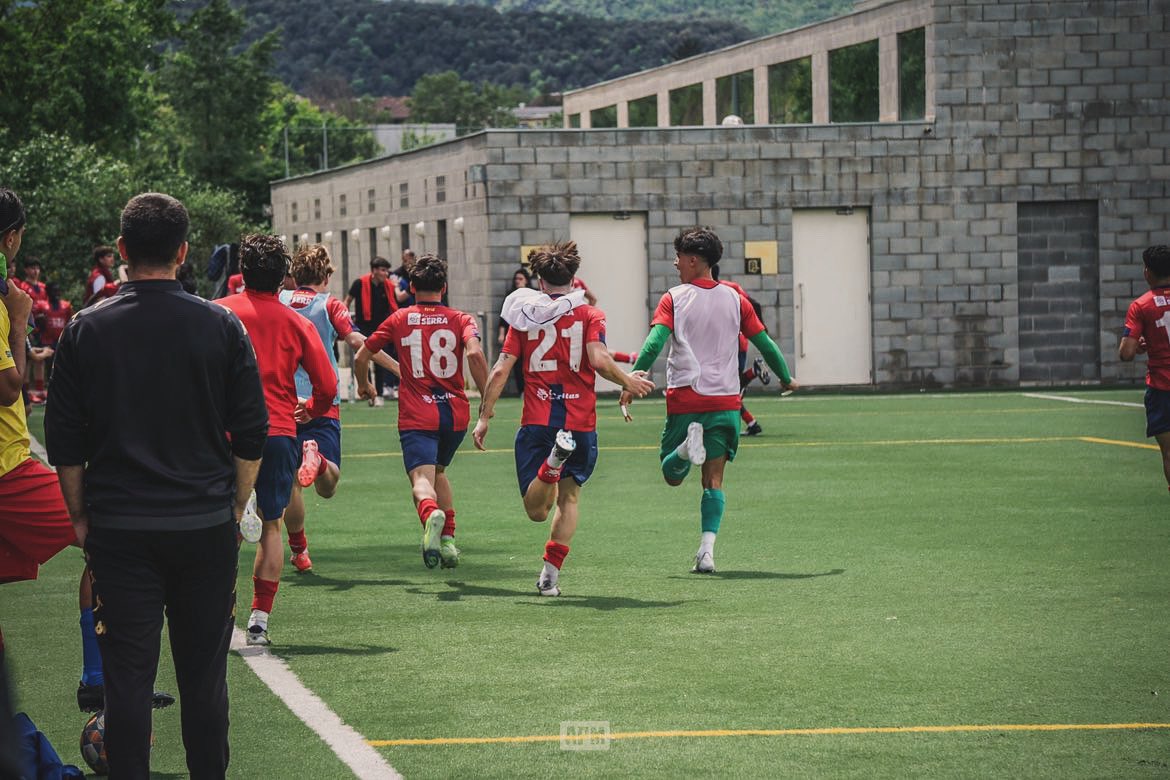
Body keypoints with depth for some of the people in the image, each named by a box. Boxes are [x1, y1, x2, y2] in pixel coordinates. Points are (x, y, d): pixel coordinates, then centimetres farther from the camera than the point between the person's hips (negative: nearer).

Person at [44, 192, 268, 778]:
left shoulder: (87, 330, -3)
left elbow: (64, 443, -1)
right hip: (206, 527, 1)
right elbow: (252, 434, 0)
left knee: (126, 675, 3)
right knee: (203, 675, 9)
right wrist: (235, 505, 12)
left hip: (119, 531, 0)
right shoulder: (221, 327, -3)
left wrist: (80, 516, 9)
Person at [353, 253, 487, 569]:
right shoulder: (461, 320, 6)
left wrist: (364, 386, 32)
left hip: (416, 416, -2)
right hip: (455, 413, 2)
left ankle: (431, 513, -50)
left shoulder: (399, 320, 8)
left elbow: (361, 357, 12)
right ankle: (447, 538, 15)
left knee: (422, 478, -16)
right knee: (439, 471, 26)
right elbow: (474, 354, -15)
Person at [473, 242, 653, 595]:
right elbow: (599, 360, -14)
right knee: (569, 497, 19)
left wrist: (484, 417, 6)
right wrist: (628, 382, 4)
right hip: (580, 421, 0)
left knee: (536, 509, -3)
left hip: (535, 423, 0)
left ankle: (553, 460, -33)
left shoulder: (524, 317, 8)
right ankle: (550, 575, 10)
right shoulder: (589, 315, 3)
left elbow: (501, 370, 2)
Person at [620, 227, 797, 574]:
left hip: (684, 398, -2)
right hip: (725, 399, 2)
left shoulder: (674, 299, -1)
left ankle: (687, 446, -24)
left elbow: (655, 340, -15)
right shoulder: (734, 299, 7)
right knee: (714, 481, 5)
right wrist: (786, 378, 23)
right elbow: (764, 342, 10)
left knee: (672, 475, 10)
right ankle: (707, 551, -10)